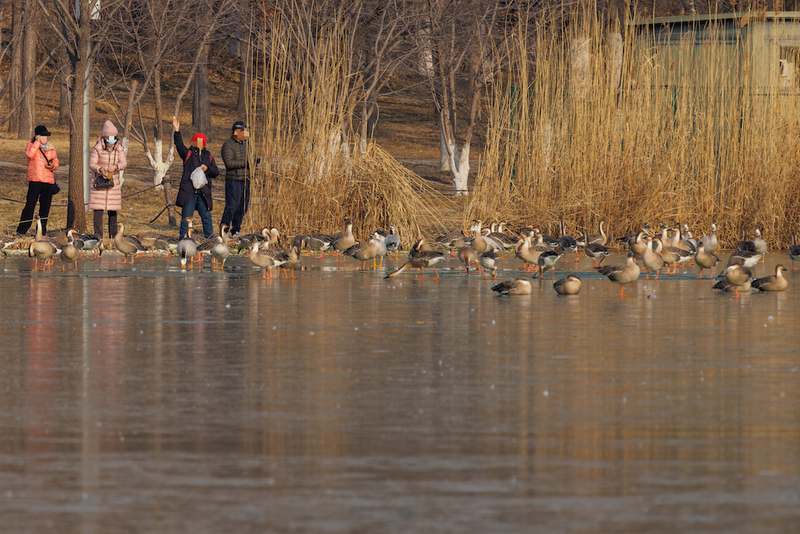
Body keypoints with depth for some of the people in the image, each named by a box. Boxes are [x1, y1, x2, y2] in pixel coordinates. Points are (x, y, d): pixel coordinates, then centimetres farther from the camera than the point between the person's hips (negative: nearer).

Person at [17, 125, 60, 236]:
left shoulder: (51, 147, 15)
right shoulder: (31, 145, 1)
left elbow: (56, 162, 18)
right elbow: (30, 154, -21)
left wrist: (52, 166, -4)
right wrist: (38, 142, -16)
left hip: (49, 181, 5)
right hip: (35, 180, -5)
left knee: (45, 207, 7)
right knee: (30, 205, -9)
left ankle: (42, 231, 15)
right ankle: (21, 231, -5)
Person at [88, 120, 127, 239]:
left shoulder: (119, 149, 1)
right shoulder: (97, 148, -7)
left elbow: (124, 163, -9)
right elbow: (92, 164, -6)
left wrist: (115, 166, -31)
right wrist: (100, 169, -27)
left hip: (113, 182, 3)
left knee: (113, 211, 7)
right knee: (98, 209, -7)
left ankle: (113, 236, 17)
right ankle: (98, 236, -4)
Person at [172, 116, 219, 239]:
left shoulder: (208, 156, 16)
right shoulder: (188, 153, 8)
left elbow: (216, 172, 9)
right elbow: (179, 145, -10)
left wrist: (207, 168, -12)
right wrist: (177, 131, -25)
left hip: (204, 192, 2)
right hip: (189, 191, -2)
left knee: (207, 217, 3)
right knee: (186, 217, -1)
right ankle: (183, 240, 4)